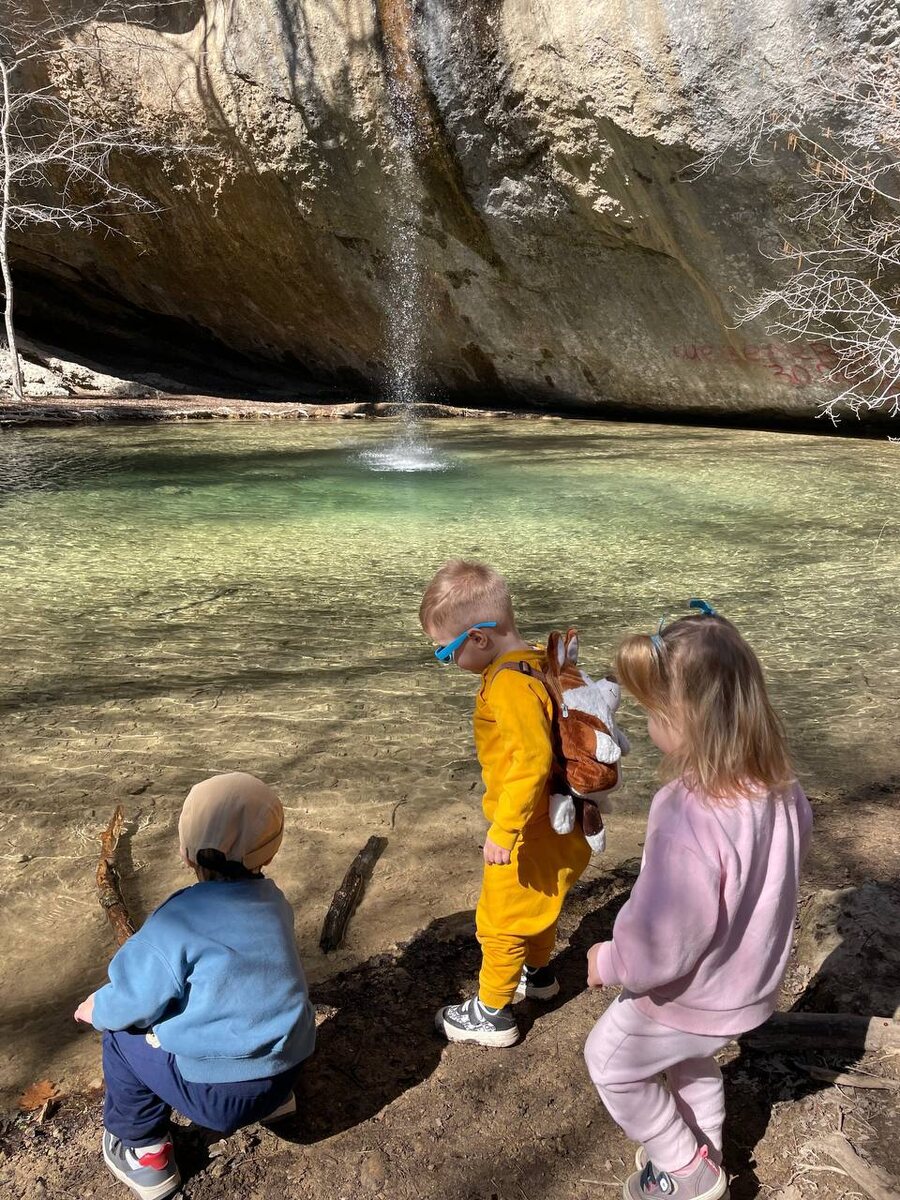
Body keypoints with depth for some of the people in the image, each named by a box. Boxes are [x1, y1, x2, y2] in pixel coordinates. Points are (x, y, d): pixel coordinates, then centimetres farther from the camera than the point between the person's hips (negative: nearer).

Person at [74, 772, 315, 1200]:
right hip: (284, 1068, 6)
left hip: (218, 1095, -6)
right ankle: (273, 1096, 33)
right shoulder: (273, 900, -2)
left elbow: (131, 1004, -11)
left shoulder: (178, 922, -22)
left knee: (119, 1034, 14)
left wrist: (96, 1009, 10)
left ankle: (145, 1152, 22)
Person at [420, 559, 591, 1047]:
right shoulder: (534, 660, 0)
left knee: (501, 919, 9)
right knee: (537, 900, 29)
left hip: (525, 829, -9)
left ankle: (492, 1014, 26)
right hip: (547, 820, 9)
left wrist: (504, 828, -32)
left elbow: (533, 759, -36)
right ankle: (538, 973, 51)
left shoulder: (511, 684, -29)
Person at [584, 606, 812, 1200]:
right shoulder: (780, 785, -16)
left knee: (610, 1060, 21)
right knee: (690, 1060, 35)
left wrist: (609, 961, -14)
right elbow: (798, 840, 5)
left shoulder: (688, 821, -41)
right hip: (752, 982, 7)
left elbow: (663, 948, -35)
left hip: (691, 998, -7)